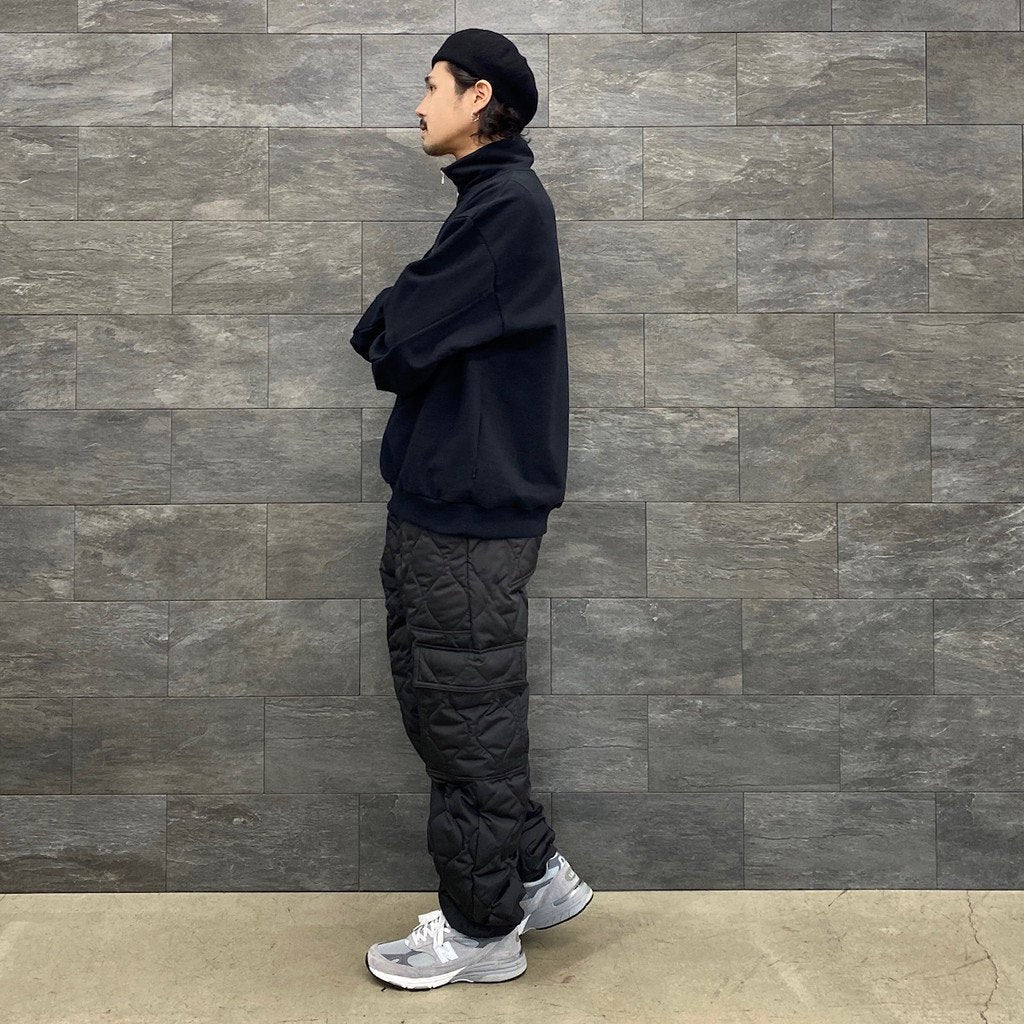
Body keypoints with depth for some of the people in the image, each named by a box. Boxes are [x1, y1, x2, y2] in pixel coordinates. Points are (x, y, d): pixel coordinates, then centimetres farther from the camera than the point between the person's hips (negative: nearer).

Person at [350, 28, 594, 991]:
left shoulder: (509, 203, -14)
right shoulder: (491, 200, 17)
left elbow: (394, 341, -18)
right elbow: (413, 346, 16)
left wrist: (382, 327, 1)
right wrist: (399, 334, -3)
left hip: (469, 512, -10)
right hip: (438, 499, 10)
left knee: (466, 718, 2)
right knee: (437, 702, 18)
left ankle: (481, 929, 18)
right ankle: (534, 874, 31)